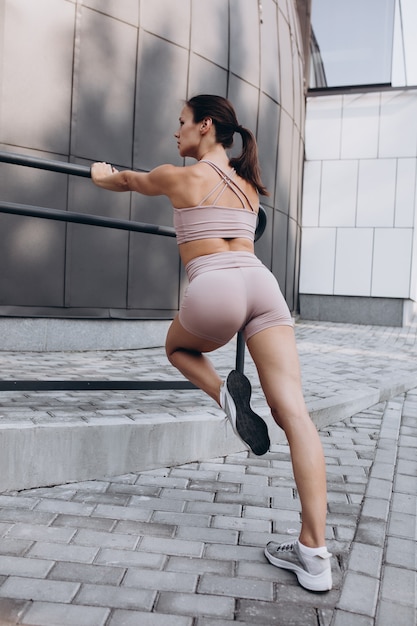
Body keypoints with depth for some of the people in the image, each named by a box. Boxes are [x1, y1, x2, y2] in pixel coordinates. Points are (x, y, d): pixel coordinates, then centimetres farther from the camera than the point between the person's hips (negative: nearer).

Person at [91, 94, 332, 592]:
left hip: (215, 289, -5)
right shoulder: (248, 183, 26)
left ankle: (224, 392, -2)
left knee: (178, 347, 30)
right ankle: (314, 553, -5)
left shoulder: (179, 177, 12)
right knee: (292, 411, -4)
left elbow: (128, 181, 32)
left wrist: (100, 177, 54)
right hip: (262, 283, 5)